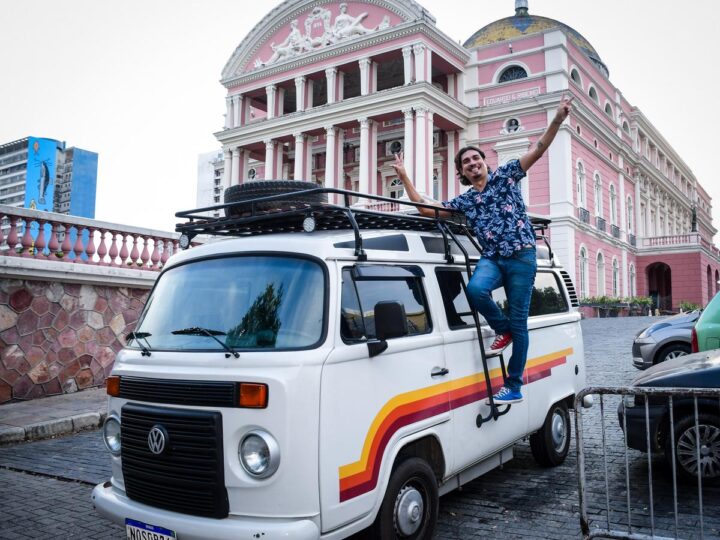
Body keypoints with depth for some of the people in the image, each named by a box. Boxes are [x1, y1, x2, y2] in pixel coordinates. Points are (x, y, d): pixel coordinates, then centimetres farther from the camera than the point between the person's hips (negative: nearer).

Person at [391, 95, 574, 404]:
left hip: (522, 257, -2)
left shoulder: (505, 175, 8)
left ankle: (514, 387, 8)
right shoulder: (463, 201, 16)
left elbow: (537, 150, 0)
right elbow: (425, 209, 13)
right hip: (491, 258, 3)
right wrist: (404, 178, 11)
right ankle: (502, 329, -2)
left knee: (519, 323, -1)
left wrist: (557, 121, -14)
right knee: (476, 289, -33)